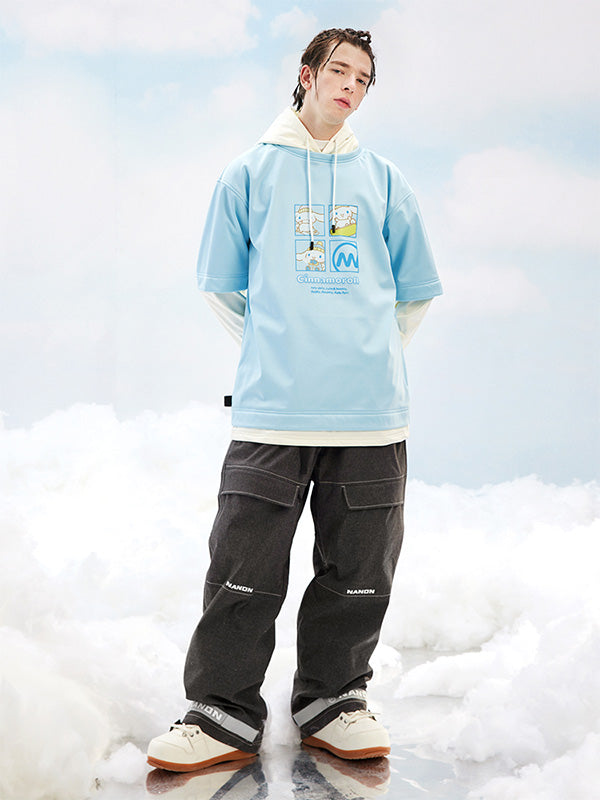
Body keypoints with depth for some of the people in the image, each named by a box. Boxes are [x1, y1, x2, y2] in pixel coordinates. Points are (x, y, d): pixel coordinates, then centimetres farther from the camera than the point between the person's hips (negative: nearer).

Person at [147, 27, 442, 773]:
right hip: (271, 407, -2)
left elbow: (413, 294, 21)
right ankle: (223, 712, 8)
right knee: (243, 570, -4)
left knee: (358, 571, 5)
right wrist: (277, 347, 12)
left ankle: (333, 700, 20)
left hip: (372, 411, 2)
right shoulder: (251, 173, 11)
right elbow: (223, 286, 15)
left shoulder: (383, 181, 15)